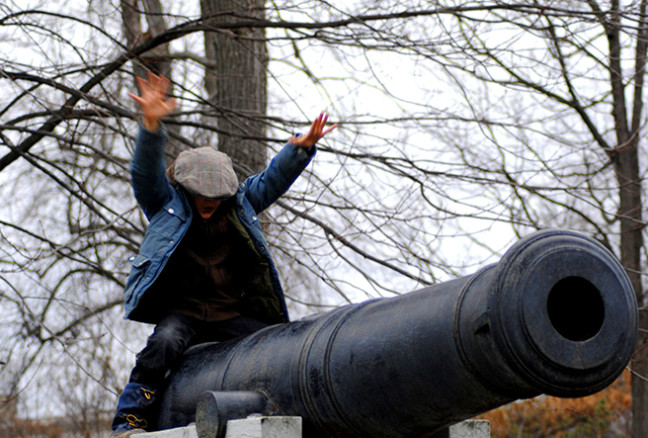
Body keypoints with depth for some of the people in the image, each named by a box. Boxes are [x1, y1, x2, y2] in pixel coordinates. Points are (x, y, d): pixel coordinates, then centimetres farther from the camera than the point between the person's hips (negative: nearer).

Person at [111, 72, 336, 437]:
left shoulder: (241, 206, 14)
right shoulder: (167, 205, 4)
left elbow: (273, 179, 12)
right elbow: (146, 172, -12)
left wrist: (302, 148, -7)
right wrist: (152, 124, -29)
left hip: (230, 315, 3)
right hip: (180, 312, -3)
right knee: (164, 344, -34)